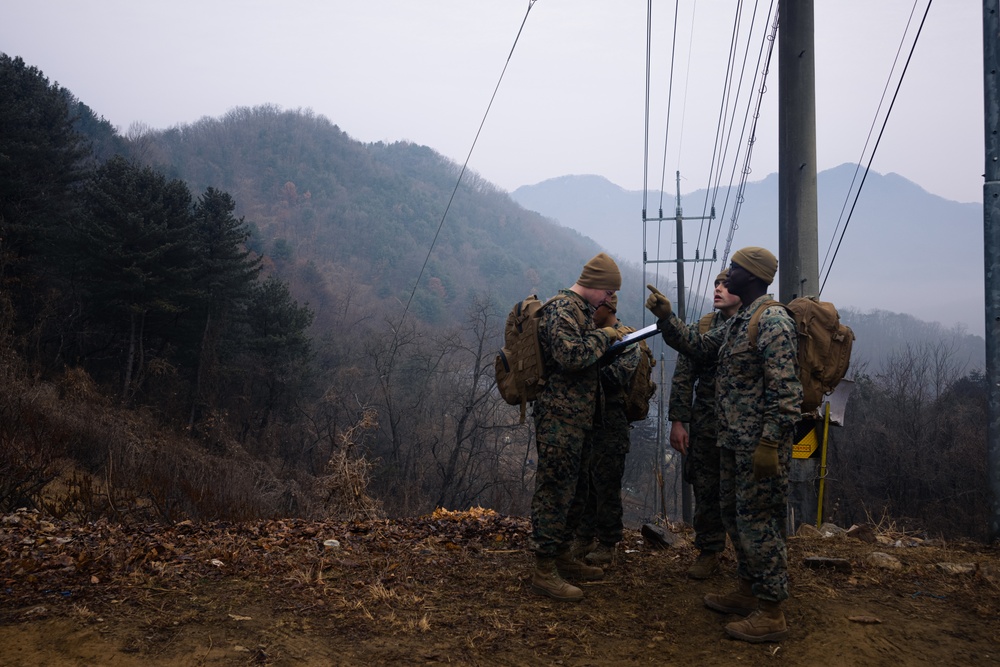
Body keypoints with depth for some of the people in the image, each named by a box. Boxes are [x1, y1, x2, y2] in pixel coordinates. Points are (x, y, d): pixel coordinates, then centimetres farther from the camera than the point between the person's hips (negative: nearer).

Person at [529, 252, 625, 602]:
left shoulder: (579, 309, 19)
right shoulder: (563, 309, -14)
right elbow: (570, 355, -27)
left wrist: (607, 343, 12)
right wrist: (603, 336, -15)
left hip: (575, 418, 11)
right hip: (560, 417, -11)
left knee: (572, 489, 18)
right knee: (555, 491, -7)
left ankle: (563, 556, 30)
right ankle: (544, 570, -1)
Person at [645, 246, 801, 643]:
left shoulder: (773, 320, -17)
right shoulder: (739, 321, 14)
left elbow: (785, 390, -23)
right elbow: (699, 347, 17)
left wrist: (770, 443, -25)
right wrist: (665, 317, 9)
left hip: (760, 443, -10)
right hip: (734, 440, 10)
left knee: (757, 521, -3)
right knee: (734, 514, 18)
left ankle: (771, 613, 8)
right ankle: (748, 592, 32)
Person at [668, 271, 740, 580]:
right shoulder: (703, 328, 6)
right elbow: (683, 376, 6)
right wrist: (677, 421, 0)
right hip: (706, 425, 3)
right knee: (706, 491, 9)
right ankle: (709, 552, 24)